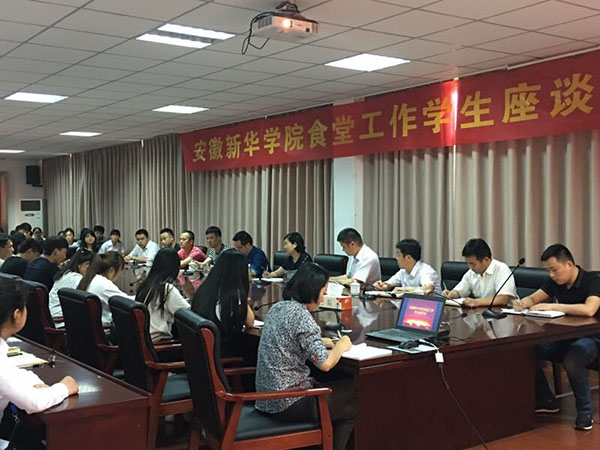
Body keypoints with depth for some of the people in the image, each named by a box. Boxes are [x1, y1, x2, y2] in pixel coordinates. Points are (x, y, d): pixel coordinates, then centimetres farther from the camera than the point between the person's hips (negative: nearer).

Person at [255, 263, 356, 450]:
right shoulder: (301, 315, -19)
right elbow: (325, 363, -25)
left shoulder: (277, 307, 6)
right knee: (352, 406, 11)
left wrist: (322, 341, 15)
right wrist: (341, 346, -5)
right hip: (288, 404, -9)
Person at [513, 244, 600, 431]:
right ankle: (546, 400, 4)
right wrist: (522, 303, -14)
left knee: (571, 361, -38)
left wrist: (551, 306, -33)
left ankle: (585, 413, -16)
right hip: (564, 336, 7)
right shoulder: (556, 282, 4)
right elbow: (533, 298, 11)